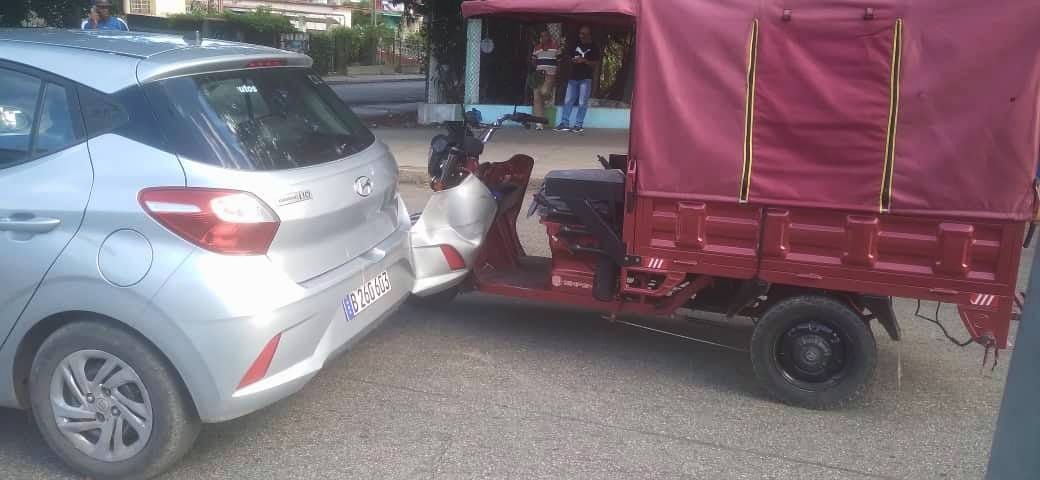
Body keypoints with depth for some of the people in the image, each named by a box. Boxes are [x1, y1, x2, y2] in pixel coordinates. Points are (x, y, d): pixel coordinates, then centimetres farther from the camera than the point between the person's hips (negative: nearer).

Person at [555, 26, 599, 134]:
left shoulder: (594, 48, 1)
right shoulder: (576, 45, 16)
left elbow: (596, 63, -5)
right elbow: (570, 57, 25)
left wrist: (584, 60, -18)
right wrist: (572, 60, 2)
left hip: (586, 78, -5)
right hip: (573, 77, 5)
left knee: (582, 103, -5)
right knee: (567, 101, 2)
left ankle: (578, 125, -1)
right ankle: (564, 123, 4)